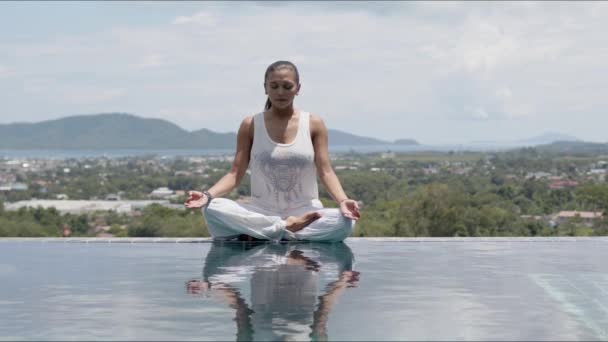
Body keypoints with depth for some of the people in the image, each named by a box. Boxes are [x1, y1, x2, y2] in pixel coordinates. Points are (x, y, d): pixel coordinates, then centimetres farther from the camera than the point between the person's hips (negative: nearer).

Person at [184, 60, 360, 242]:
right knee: (213, 209, -28)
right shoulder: (250, 125, 2)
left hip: (304, 213, 0)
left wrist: (342, 201, -23)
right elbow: (235, 173, -1)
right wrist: (207, 195, -20)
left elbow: (325, 172, -3)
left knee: (345, 222, -33)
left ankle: (259, 236, -24)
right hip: (262, 212, 0)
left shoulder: (314, 124, 2)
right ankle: (287, 227, -24)